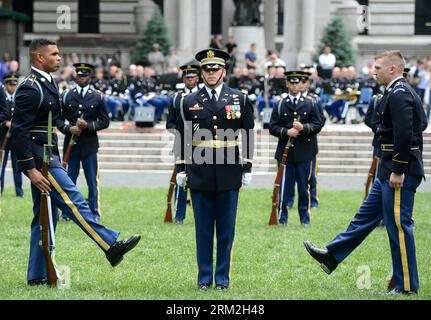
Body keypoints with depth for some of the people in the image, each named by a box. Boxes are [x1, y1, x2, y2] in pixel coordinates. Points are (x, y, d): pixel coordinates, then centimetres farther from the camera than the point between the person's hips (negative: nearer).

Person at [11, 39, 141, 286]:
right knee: (74, 202, -11)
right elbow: (19, 131, -18)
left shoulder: (47, 83, 16)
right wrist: (31, 169, -21)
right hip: (39, 159, -10)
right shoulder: (30, 88, -15)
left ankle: (38, 275, 13)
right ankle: (112, 245, -12)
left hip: (49, 157, 10)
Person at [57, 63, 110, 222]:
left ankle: (94, 213, 7)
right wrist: (69, 128, -12)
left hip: (89, 145, -1)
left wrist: (88, 125, -12)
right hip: (71, 143, 1)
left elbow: (104, 121, 4)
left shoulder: (98, 97, 5)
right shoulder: (66, 96, 7)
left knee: (92, 182, 1)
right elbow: (58, 119, 6)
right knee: (69, 180, 4)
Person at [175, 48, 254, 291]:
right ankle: (204, 278, 11)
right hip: (199, 174, 1)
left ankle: (223, 278, 11)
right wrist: (181, 169, 4)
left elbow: (248, 136, 6)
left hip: (229, 174, 0)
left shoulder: (240, 100, 5)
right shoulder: (190, 102, 6)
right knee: (203, 229, 5)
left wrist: (247, 169, 2)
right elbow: (183, 137, 9)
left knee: (226, 229, 4)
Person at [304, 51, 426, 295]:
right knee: (367, 215, 17)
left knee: (399, 224, -5)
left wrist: (398, 171, -23)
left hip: (399, 170, -11)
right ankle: (332, 257, 27)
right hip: (390, 169, 11)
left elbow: (404, 135, -25)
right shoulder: (402, 92, 16)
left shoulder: (399, 95, -17)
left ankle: (407, 286, 2)